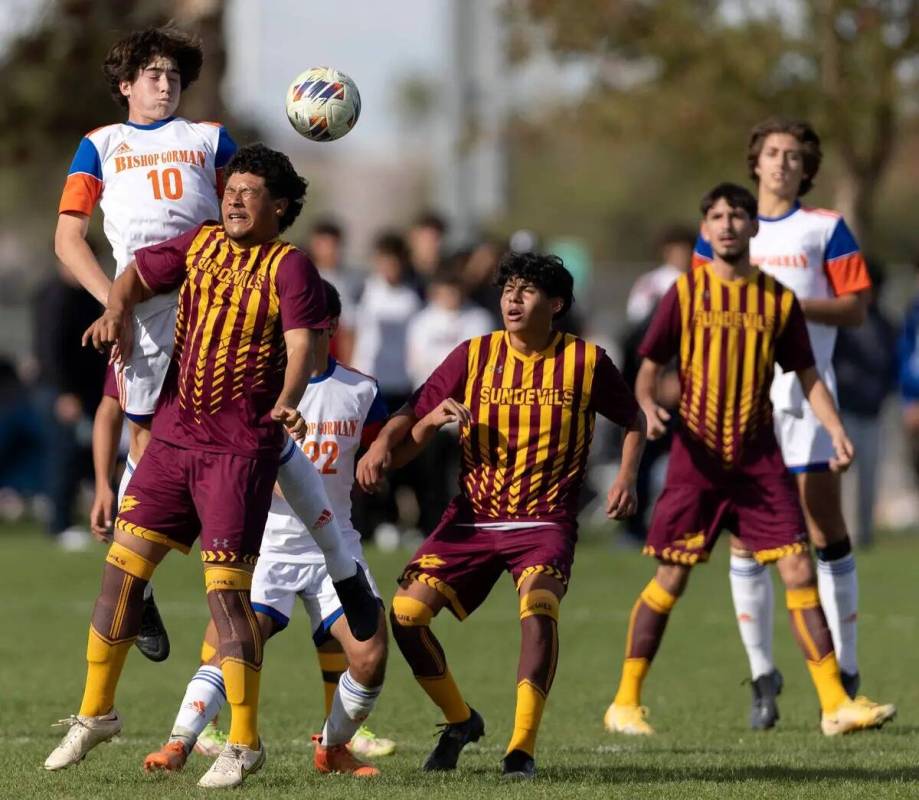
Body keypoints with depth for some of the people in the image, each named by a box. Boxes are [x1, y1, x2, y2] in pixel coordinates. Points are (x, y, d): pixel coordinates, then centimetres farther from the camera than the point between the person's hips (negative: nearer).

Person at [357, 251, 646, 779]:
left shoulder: (585, 361, -2)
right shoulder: (474, 356, 1)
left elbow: (633, 420, 15)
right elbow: (412, 422, 1)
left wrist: (627, 478, -1)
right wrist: (383, 447, -21)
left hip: (545, 520, -3)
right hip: (473, 517, 3)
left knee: (539, 606, -31)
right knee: (406, 611, -11)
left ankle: (523, 748, -22)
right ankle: (460, 721, 14)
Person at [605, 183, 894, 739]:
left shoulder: (779, 300, 5)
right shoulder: (686, 293, 0)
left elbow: (806, 375, 10)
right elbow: (649, 369, 2)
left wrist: (836, 428, -7)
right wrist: (650, 407, -19)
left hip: (759, 461, 2)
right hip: (697, 458, -2)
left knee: (799, 571, -6)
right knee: (671, 579, 0)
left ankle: (836, 704, -4)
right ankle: (625, 704, 11)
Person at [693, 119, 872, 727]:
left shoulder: (825, 228, 4)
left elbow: (856, 308, 1)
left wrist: (797, 306, -14)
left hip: (806, 392, -2)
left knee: (826, 531, -6)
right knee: (745, 537, -1)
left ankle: (845, 672, 0)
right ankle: (762, 676, 6)